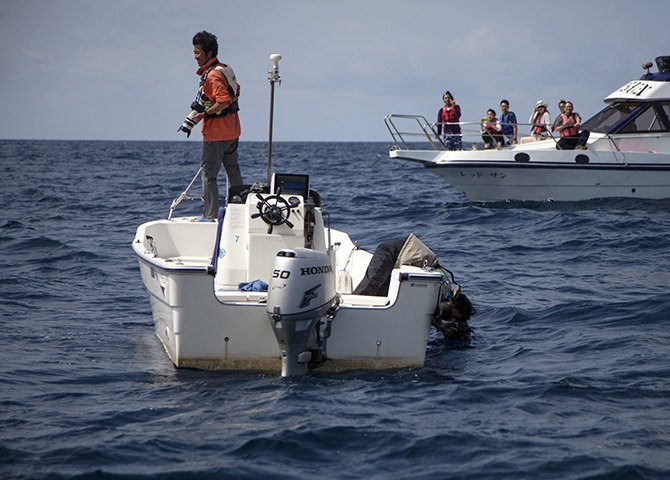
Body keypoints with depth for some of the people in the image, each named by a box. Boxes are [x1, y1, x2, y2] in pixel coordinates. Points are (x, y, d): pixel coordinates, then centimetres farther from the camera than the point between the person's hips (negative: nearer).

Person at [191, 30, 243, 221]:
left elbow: (224, 101, -29)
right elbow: (235, 92, 24)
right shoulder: (225, 69, 10)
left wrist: (204, 114, -23)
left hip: (215, 132, -10)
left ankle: (210, 215, -5)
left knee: (209, 173, -4)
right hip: (232, 130, 10)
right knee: (233, 170, 18)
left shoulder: (212, 75, -19)